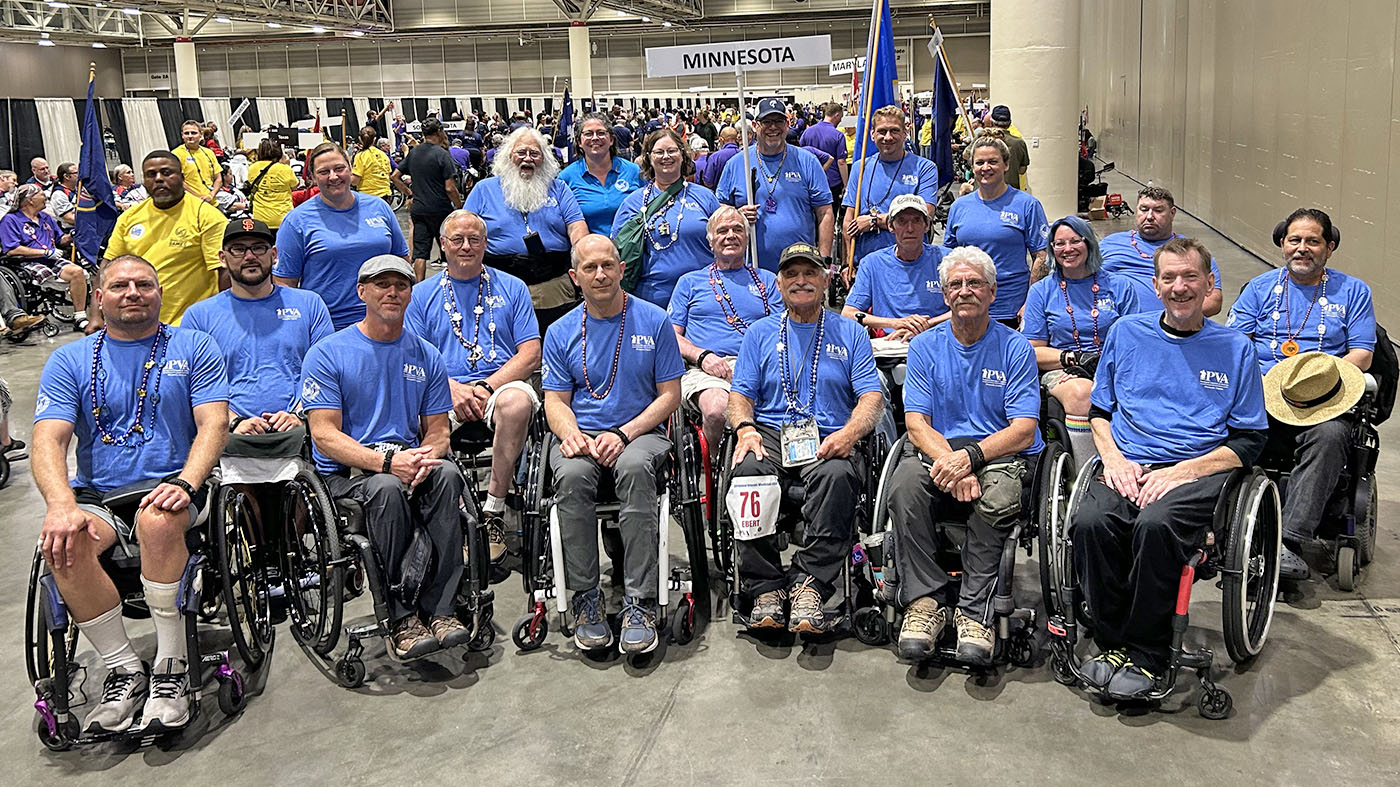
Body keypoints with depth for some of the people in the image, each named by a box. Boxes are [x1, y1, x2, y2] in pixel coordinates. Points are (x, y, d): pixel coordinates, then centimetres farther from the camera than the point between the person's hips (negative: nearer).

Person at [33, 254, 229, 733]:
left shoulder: (193, 347, 10)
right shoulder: (70, 361, 13)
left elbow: (214, 424, -2)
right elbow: (49, 439, -1)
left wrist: (184, 483, -22)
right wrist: (62, 505, -22)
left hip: (172, 489, -2)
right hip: (98, 499, 2)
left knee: (158, 520, -37)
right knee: (61, 545, -31)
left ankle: (172, 666, -22)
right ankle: (123, 670, -14)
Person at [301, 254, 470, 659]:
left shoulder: (425, 356, 13)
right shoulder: (327, 353, 1)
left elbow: (438, 430, 12)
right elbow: (325, 435, -8)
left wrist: (425, 457, -13)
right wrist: (387, 462, -23)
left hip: (407, 461, 3)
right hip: (344, 473, -3)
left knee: (447, 474, -30)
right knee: (387, 487, -36)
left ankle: (440, 609, -27)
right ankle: (399, 618, -26)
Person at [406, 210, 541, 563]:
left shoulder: (511, 288, 15)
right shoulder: (423, 294, 17)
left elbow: (530, 356, 6)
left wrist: (486, 387, -10)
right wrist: (453, 388, -11)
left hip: (501, 384, -1)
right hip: (444, 391, 1)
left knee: (517, 401, -37)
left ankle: (493, 510, -26)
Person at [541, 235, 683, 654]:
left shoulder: (654, 321, 5)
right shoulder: (562, 332, 11)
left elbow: (669, 395, 2)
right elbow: (556, 401, 10)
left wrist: (622, 434, -12)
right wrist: (571, 434, -14)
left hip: (640, 433, -1)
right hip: (581, 435, 2)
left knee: (634, 468, -37)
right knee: (572, 475, -34)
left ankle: (640, 602, -32)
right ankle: (585, 598, -21)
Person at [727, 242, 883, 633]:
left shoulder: (850, 333, 17)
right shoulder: (760, 332, 21)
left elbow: (871, 396, 7)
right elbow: (741, 393, 14)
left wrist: (849, 433, -15)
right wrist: (744, 427, -10)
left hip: (828, 438, -1)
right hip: (770, 432, 1)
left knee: (837, 475, -37)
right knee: (748, 471, -34)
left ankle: (810, 584, -32)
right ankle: (766, 588, -27)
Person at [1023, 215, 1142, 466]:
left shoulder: (1119, 287, 13)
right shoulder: (1041, 291, 13)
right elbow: (1034, 352, 7)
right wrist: (1074, 358, -9)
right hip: (1061, 371, 0)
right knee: (1080, 392, -37)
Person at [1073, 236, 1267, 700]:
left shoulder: (1235, 348, 10)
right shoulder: (1127, 332, 15)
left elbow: (1249, 441, 5)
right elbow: (1099, 410, 20)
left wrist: (1180, 472, -9)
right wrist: (1113, 457, -2)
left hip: (1199, 470, -2)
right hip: (1127, 465, 2)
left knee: (1155, 525, -35)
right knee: (1090, 522, -31)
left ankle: (1147, 653, -18)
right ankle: (1112, 642, -14)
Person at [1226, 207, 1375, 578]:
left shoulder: (1353, 291, 17)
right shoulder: (1260, 287, 20)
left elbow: (1362, 355, 8)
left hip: (1324, 401, 0)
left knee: (1330, 435, -36)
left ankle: (1289, 543, -38)